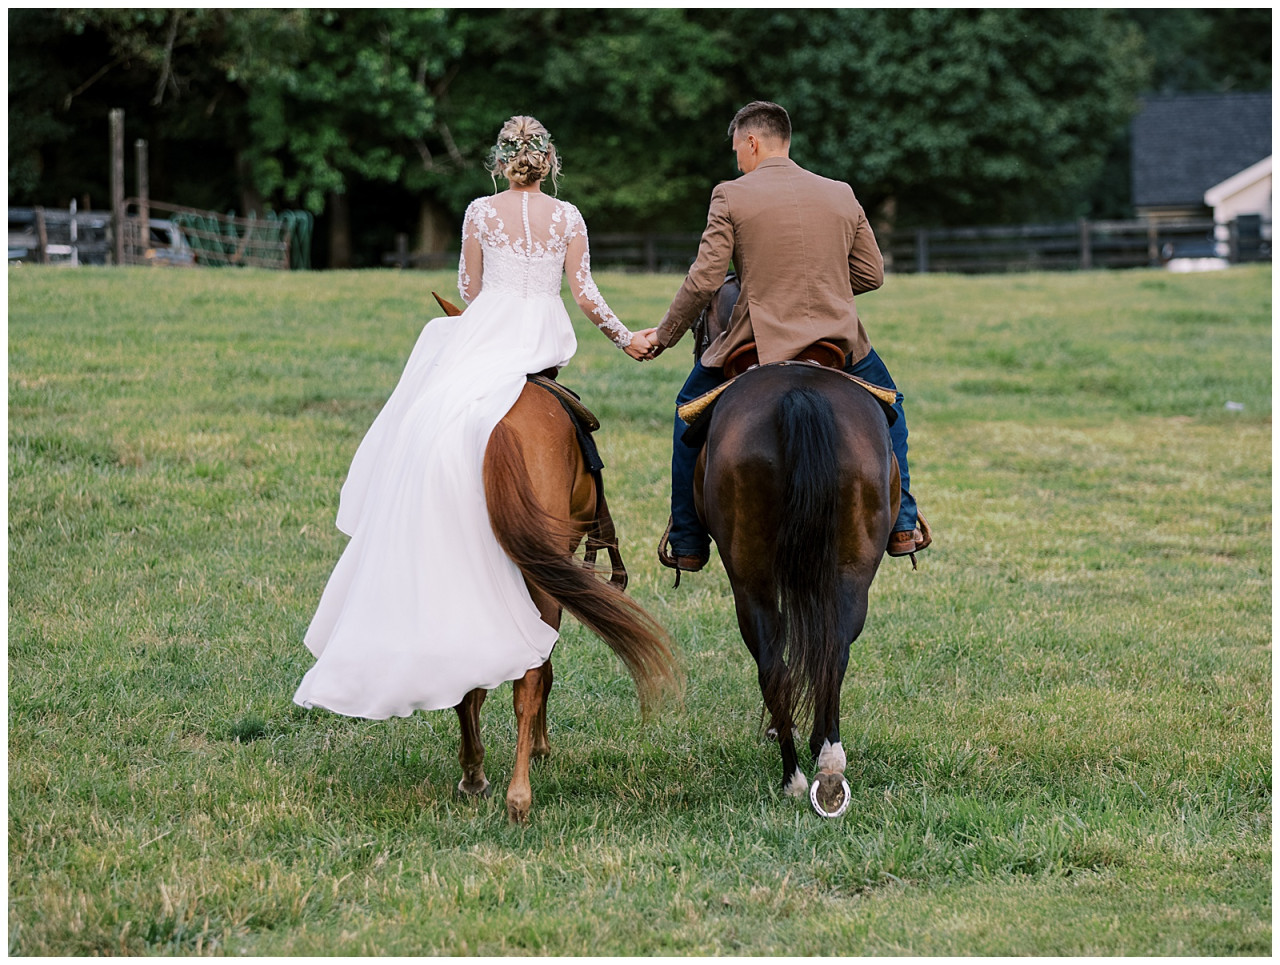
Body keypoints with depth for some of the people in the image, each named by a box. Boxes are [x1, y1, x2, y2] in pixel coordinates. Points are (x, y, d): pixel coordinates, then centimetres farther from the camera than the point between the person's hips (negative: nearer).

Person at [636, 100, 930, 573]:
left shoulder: (731, 196, -6)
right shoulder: (842, 195, 6)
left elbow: (704, 280, -10)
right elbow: (871, 275, 10)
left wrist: (664, 335, 3)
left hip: (759, 339, -2)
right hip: (838, 336, 3)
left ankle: (688, 542, 22)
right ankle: (902, 524, 22)